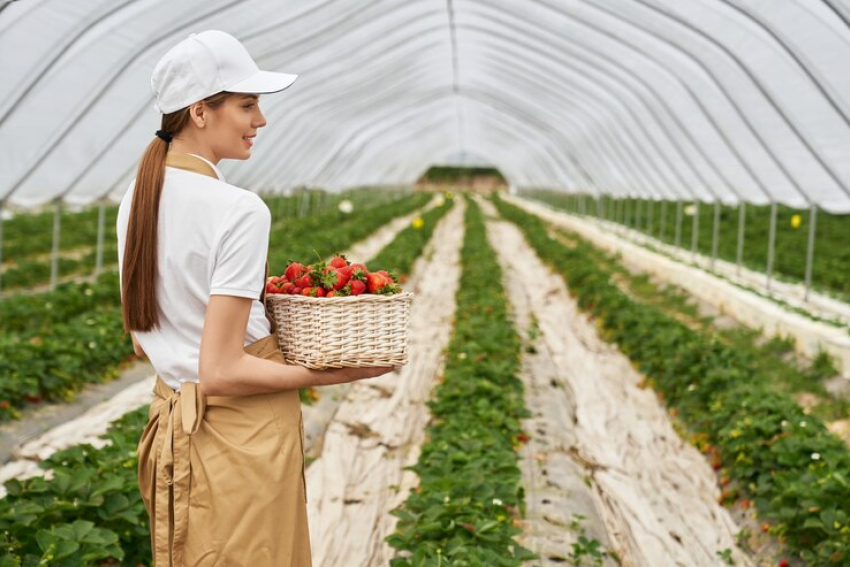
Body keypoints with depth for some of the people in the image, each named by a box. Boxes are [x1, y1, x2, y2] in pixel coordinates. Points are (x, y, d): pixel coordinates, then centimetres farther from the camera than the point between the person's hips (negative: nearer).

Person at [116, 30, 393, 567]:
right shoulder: (239, 211, -21)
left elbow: (143, 338, 11)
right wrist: (333, 372, -12)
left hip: (172, 423, 8)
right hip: (245, 436, -8)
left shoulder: (137, 200, 3)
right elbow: (221, 372, -22)